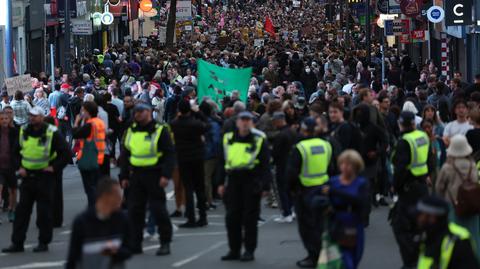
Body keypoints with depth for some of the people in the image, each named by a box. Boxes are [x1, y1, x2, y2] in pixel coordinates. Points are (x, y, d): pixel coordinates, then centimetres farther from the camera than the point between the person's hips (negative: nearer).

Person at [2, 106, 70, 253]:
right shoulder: (24, 131, 6)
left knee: (44, 211, 0)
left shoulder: (51, 133, -9)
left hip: (44, 177, -5)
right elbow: (16, 152, 20)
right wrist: (19, 167, 6)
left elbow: (66, 152, -7)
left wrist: (54, 167, -12)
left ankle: (43, 242, 10)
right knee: (22, 210, 4)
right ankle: (17, 243, 8)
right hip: (27, 175, 5)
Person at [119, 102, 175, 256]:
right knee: (134, 210, 4)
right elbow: (124, 155, 17)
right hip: (136, 175, 5)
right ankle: (135, 244, 11)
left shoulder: (159, 131, -5)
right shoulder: (130, 132, 11)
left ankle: (165, 243, 6)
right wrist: (124, 176, 11)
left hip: (154, 175, -5)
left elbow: (170, 154, -8)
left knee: (158, 209, -4)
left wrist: (166, 175, -17)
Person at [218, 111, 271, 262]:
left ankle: (249, 251, 7)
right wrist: (221, 183, 14)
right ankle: (234, 250, 14)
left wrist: (264, 185, -10)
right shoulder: (228, 139, 10)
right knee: (232, 217, 5)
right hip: (233, 180, 4)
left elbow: (265, 164, -3)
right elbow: (223, 162, 17)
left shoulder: (259, 139, -2)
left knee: (250, 218, -1)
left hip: (251, 180, -4)